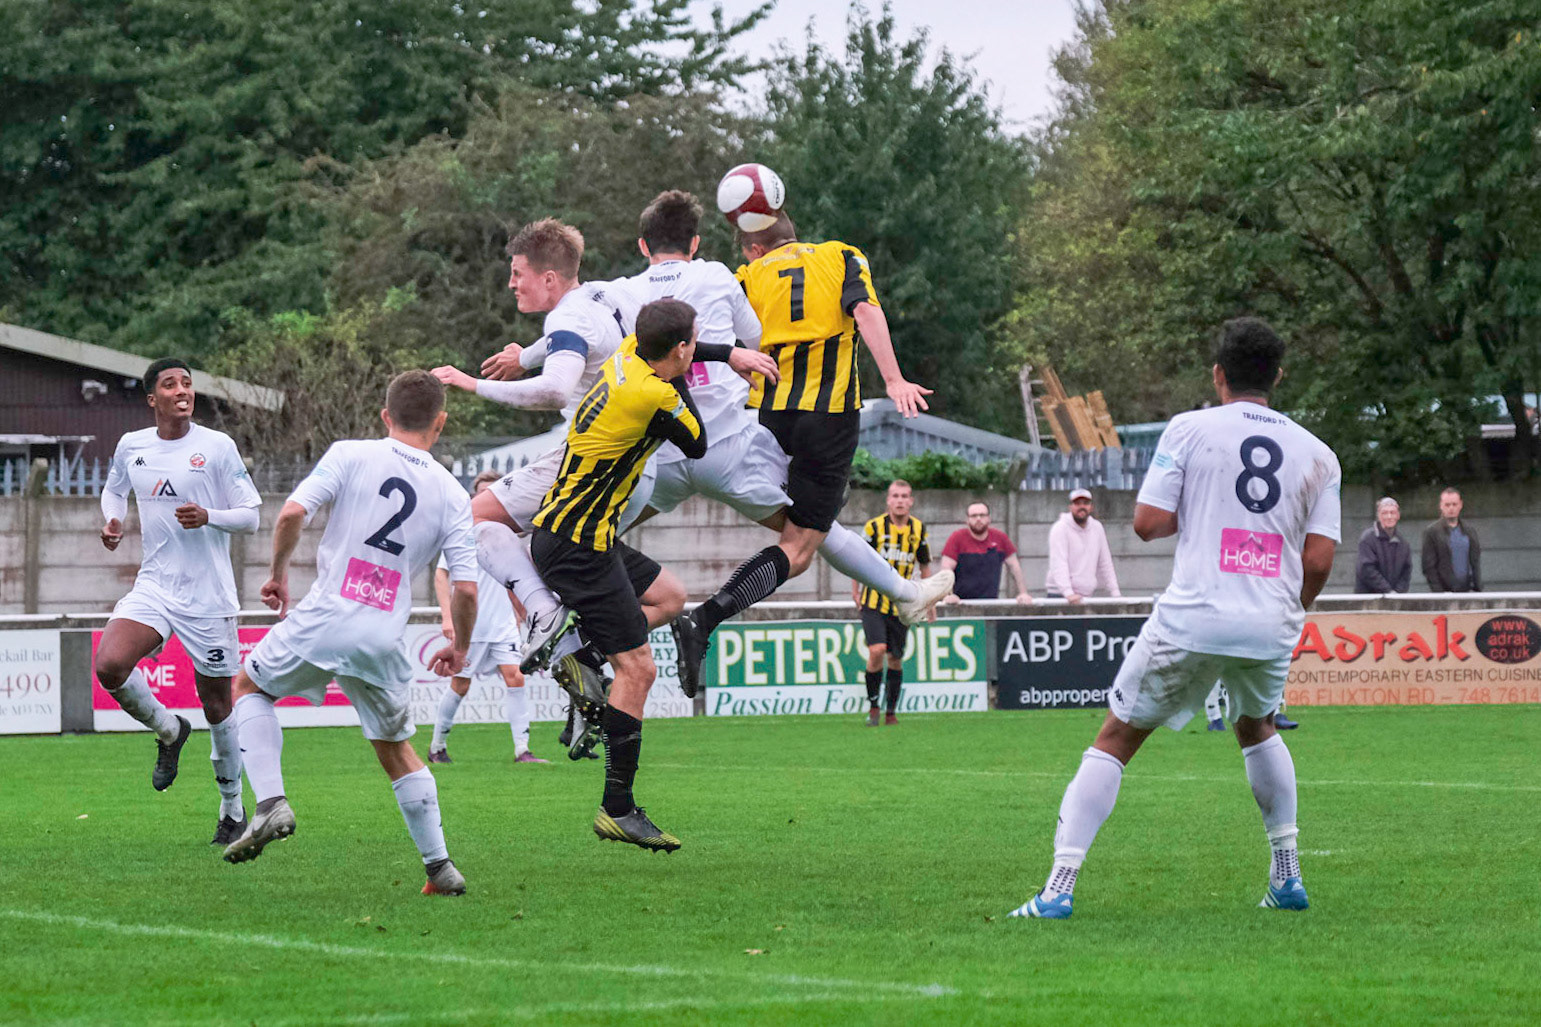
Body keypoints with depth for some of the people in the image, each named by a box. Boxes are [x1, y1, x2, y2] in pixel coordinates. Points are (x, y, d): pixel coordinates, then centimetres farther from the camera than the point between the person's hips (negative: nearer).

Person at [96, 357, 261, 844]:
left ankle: (233, 809, 22)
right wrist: (112, 521, 6)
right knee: (109, 666, -22)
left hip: (208, 595, -3)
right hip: (154, 586, 3)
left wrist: (208, 517, -22)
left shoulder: (217, 446, -6)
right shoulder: (131, 446, 5)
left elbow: (249, 516, -3)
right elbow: (114, 489, 26)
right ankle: (169, 731, 7)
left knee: (217, 707, 3)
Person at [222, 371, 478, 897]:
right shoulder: (452, 494, 6)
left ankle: (270, 803, 3)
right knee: (395, 748, 22)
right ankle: (440, 867, 19)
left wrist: (278, 574, 8)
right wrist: (460, 647, 19)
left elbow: (292, 513, -10)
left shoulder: (351, 455, 1)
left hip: (326, 618, -2)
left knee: (248, 686, 23)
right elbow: (465, 587, 1)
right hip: (386, 638, 2)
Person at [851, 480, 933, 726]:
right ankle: (872, 705, -1)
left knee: (895, 658, 5)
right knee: (877, 650, -18)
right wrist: (855, 592, 5)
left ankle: (891, 712, 17)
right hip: (874, 601, -3)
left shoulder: (919, 529, 2)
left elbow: (924, 565, 15)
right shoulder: (874, 526, -6)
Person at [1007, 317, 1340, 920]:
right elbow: (1319, 559, 4)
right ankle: (1286, 877, 32)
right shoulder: (1318, 455, 10)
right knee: (1257, 727, 32)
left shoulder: (1189, 429, 2)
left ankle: (1059, 887, -5)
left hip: (1193, 618, -3)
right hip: (1271, 624, 3)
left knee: (1115, 740, 6)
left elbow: (1148, 522, -3)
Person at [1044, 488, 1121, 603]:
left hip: (1086, 595, 6)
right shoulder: (1060, 529, -7)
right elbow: (1059, 564, -18)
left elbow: (1105, 563, 17)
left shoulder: (1097, 528, 13)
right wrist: (1068, 593, -30)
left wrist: (1114, 592, 8)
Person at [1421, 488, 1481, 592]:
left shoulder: (1469, 531, 14)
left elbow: (1475, 562, 14)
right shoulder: (1431, 532, 1)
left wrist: (1477, 588, 2)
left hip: (1467, 591, 4)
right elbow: (1429, 567, -3)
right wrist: (1438, 591, -11)